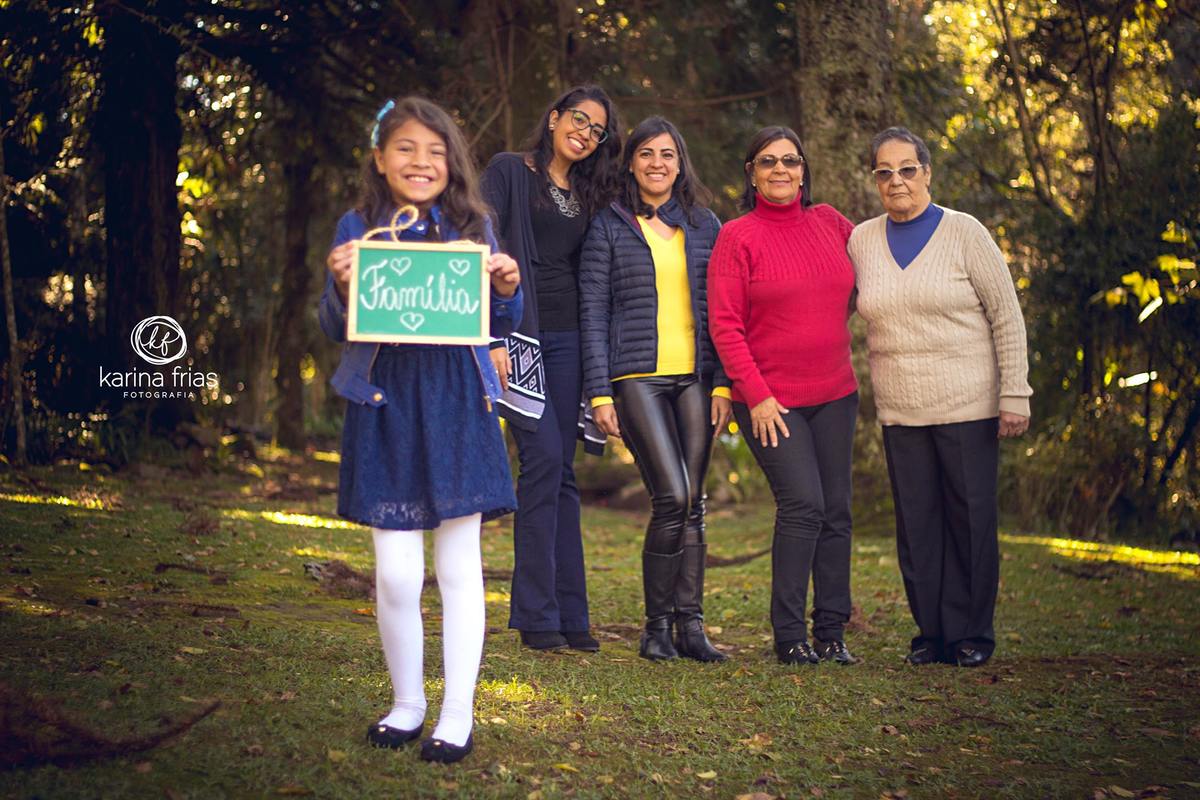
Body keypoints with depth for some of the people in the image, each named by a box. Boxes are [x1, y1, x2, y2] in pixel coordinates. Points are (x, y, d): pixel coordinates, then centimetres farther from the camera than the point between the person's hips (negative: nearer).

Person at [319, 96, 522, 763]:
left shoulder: (471, 226, 5)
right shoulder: (357, 229, 4)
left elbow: (499, 326, 10)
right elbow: (337, 331, 4)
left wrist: (508, 290, -11)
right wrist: (341, 285, -16)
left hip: (456, 408, 0)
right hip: (384, 408, 0)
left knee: (460, 567, 3)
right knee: (396, 572, 0)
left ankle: (458, 715, 12)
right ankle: (407, 704, 19)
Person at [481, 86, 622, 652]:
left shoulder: (586, 195, 19)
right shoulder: (509, 172, 2)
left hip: (565, 339, 6)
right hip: (518, 331, -6)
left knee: (559, 472, 5)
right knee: (544, 458, -14)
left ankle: (568, 614, 6)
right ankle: (538, 616, -9)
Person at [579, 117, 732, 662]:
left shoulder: (705, 226, 13)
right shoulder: (609, 228, 5)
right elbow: (593, 314, 1)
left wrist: (722, 385, 2)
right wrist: (600, 393, -6)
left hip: (694, 378, 3)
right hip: (637, 377, -3)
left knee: (692, 503, 1)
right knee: (673, 497, -14)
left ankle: (690, 626, 6)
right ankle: (656, 626, -1)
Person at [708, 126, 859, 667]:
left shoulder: (828, 223, 8)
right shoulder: (738, 237, -4)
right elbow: (724, 324, -8)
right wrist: (756, 395, -13)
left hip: (834, 395, 5)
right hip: (770, 400, -5)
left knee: (836, 510, 5)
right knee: (802, 504, -15)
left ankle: (831, 632, 14)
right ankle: (790, 636, -4)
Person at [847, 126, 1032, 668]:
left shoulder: (964, 233, -2)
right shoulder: (862, 241, 7)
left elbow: (1007, 317, -2)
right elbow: (856, 311, 21)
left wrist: (1015, 396, -7)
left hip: (968, 406, -3)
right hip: (900, 412, 3)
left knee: (971, 519, 0)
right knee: (916, 522, 5)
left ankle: (972, 634, 12)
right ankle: (931, 632, 16)